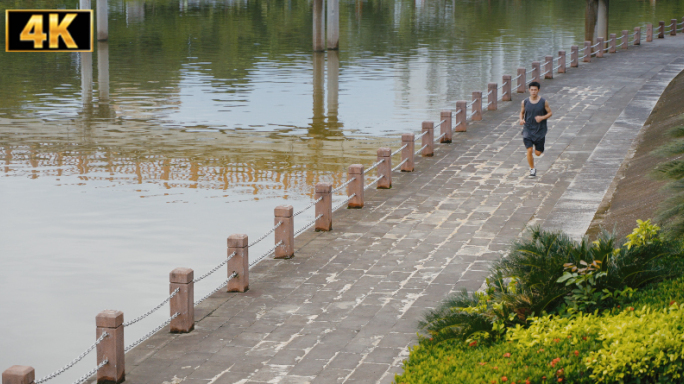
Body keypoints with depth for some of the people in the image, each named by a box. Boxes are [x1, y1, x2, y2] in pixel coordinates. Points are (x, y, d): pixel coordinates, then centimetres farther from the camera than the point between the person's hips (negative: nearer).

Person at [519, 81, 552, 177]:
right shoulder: (525, 102, -1)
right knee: (529, 150, -11)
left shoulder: (544, 102, -6)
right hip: (528, 129, 1)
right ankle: (532, 169, 7)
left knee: (538, 153, 2)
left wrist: (542, 117, -18)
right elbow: (522, 112, 13)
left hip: (540, 130, -1)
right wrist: (521, 119, -9)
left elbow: (550, 113, 2)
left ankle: (539, 148, 40)